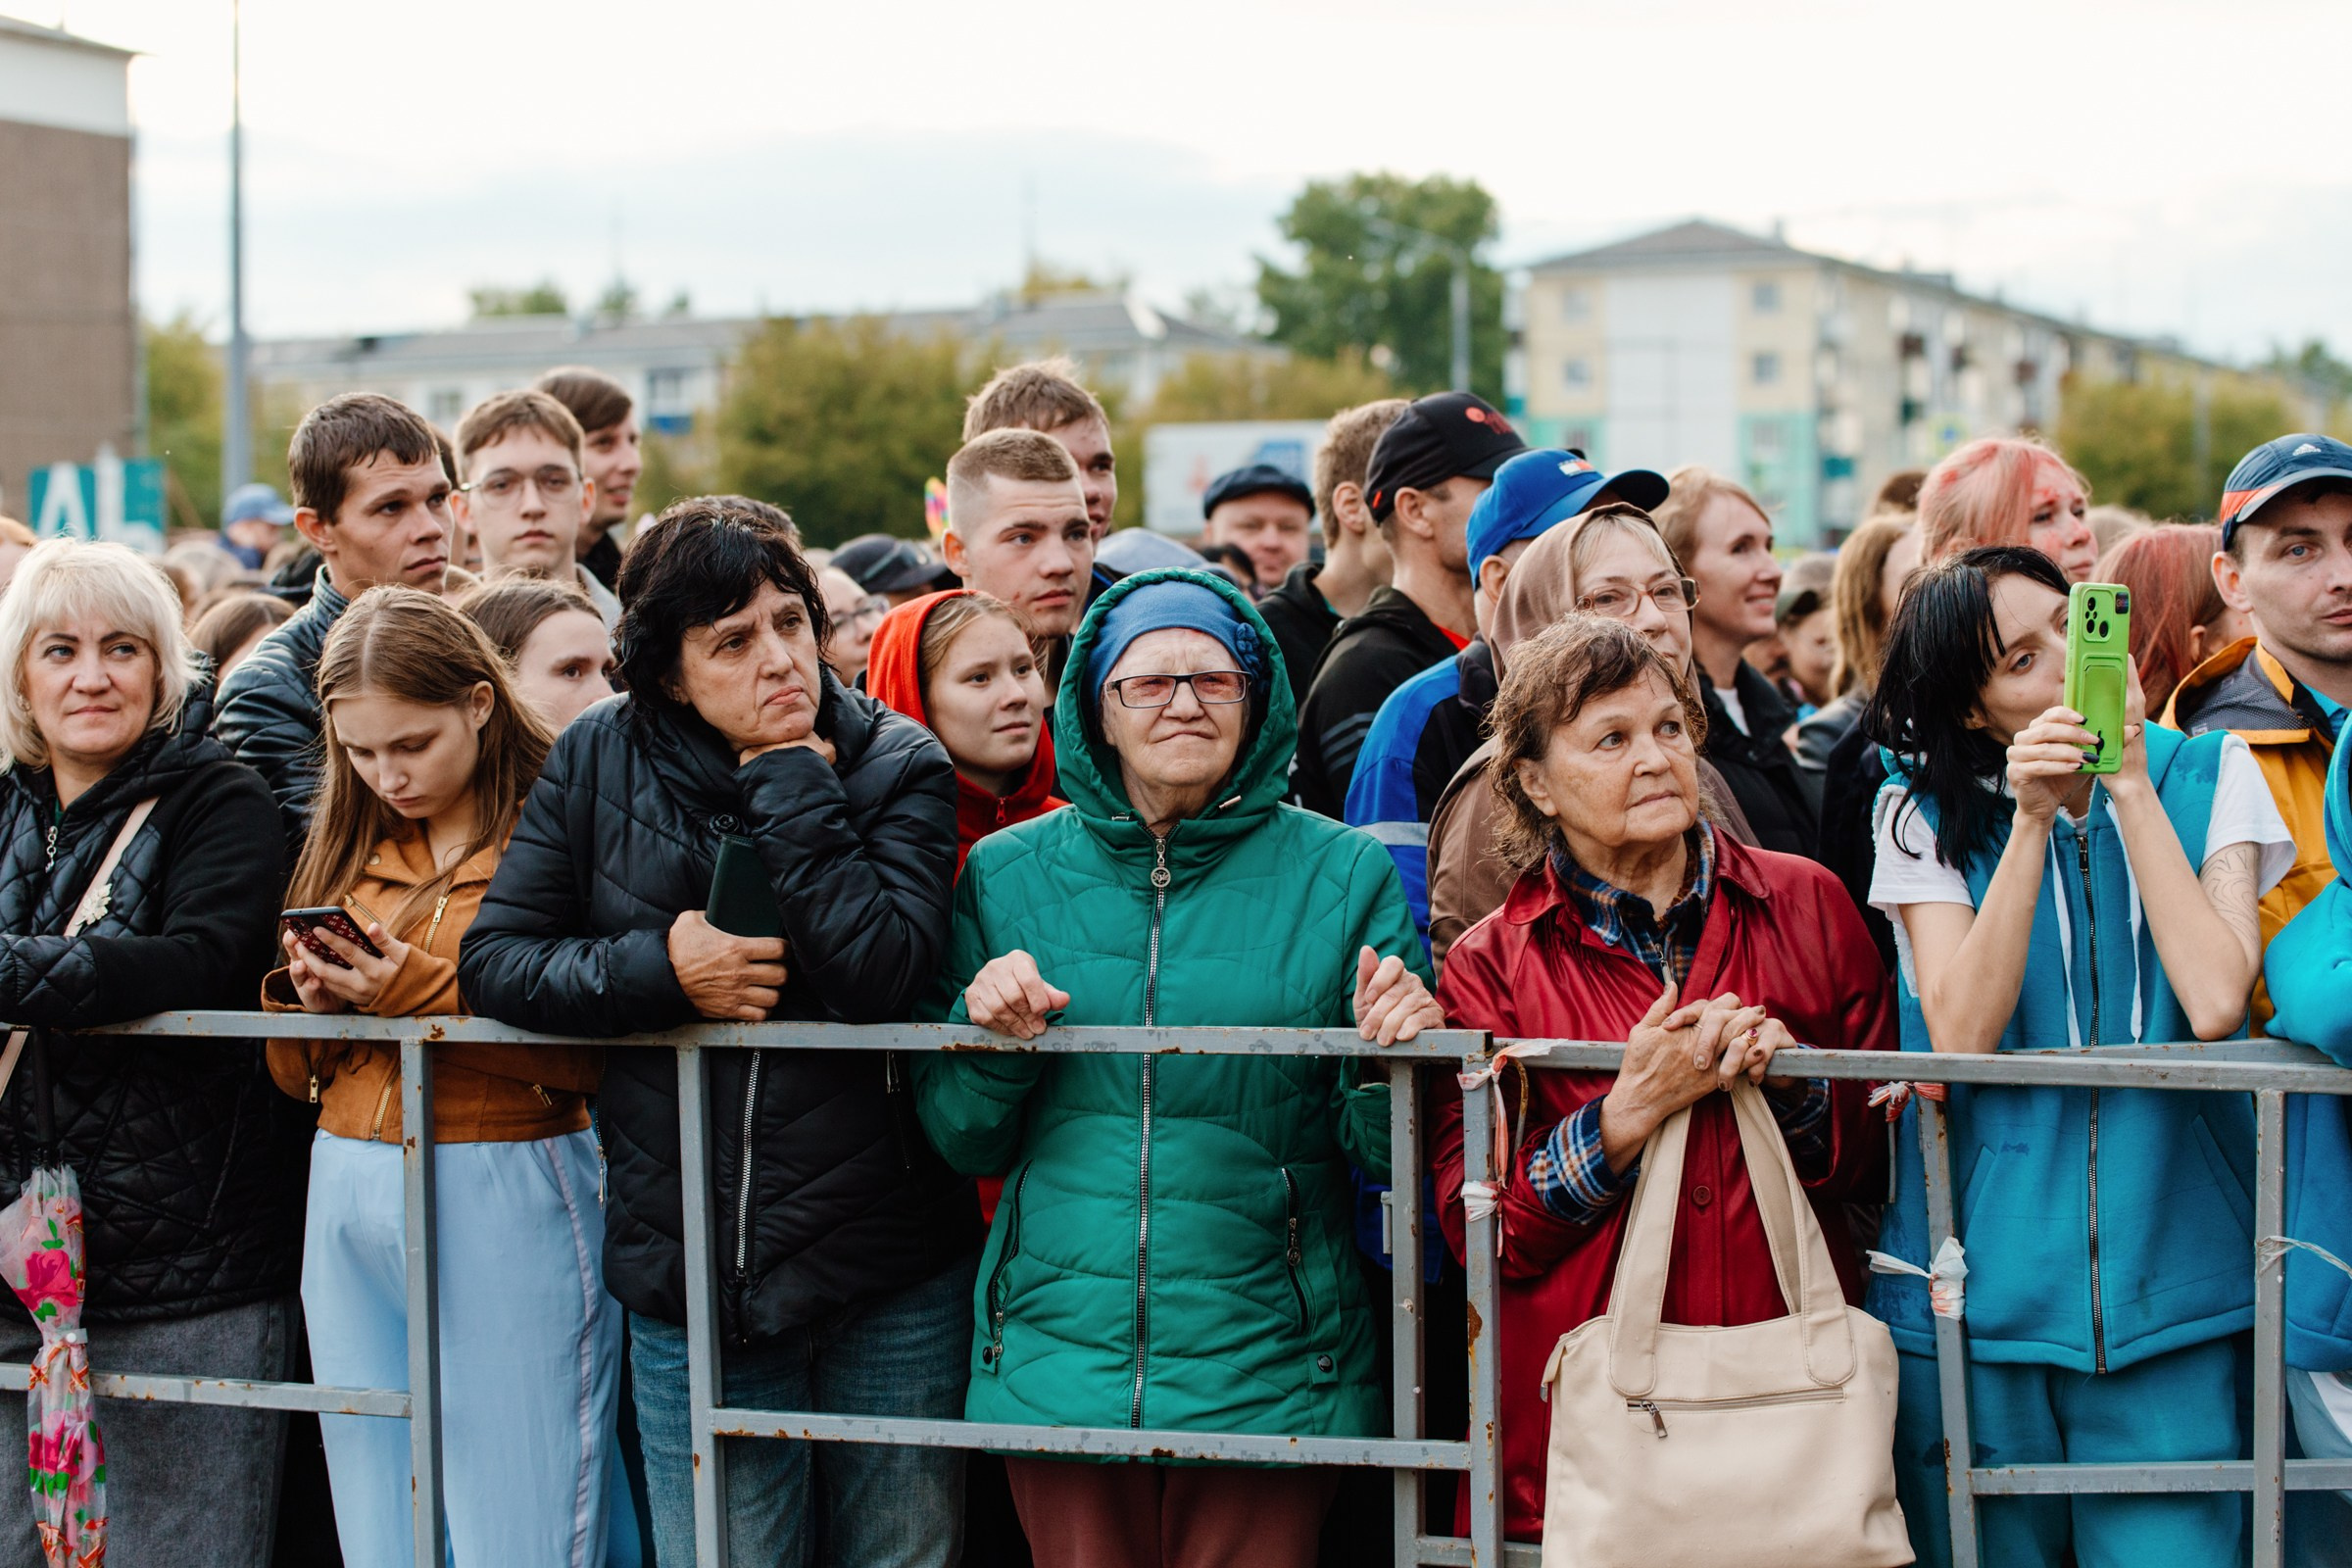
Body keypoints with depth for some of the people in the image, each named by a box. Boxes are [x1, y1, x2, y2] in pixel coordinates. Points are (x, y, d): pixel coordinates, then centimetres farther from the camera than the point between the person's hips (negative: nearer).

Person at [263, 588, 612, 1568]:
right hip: (346, 1198, 6)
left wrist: (422, 991, -18)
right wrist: (306, 999, -4)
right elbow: (293, 1074, 17)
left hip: (508, 1203, -6)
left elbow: (588, 1061, -11)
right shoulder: (350, 847, 14)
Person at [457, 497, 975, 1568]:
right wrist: (660, 968, -14)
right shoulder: (600, 761, 1)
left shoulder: (898, 766, -4)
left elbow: (880, 973, -19)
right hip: (689, 1280, 1)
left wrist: (792, 787, -15)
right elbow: (492, 959, 0)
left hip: (890, 1279, -1)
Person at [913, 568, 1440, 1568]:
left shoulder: (1342, 876, 0)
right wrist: (984, 1036, -8)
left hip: (1268, 1371, -1)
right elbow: (965, 1145, 10)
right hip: (1056, 1362, 2)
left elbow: (1385, 1155, 2)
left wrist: (1395, 1060, -18)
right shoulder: (1008, 875, 5)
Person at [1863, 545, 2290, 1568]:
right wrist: (2033, 820, -16)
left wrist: (2129, 788, -12)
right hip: (1977, 1290, 0)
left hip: (2168, 1291, 0)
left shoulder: (2208, 778, 3)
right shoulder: (1928, 817, 2)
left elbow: (2214, 1001, -13)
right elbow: (1960, 1035, -12)